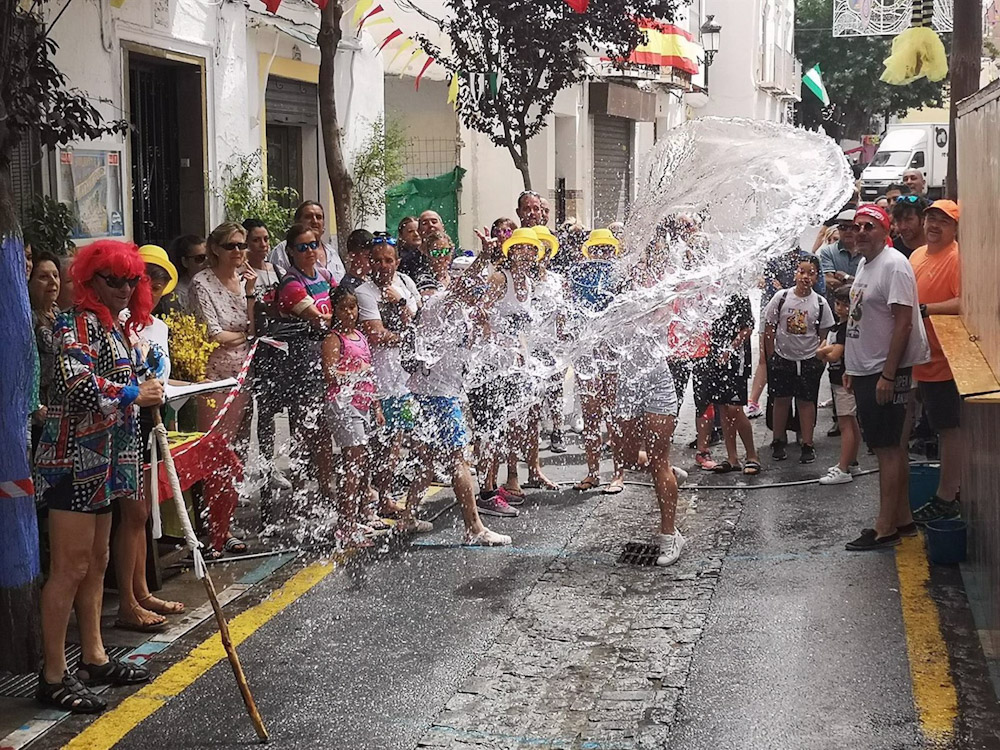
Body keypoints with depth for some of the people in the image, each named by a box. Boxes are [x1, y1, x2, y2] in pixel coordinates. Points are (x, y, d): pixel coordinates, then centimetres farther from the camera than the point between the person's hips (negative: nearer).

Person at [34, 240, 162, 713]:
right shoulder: (78, 324, -14)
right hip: (73, 459, -10)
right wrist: (135, 395, -21)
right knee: (70, 568, -7)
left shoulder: (116, 327, 16)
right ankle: (53, 677, -1)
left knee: (96, 562, 17)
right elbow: (75, 383, -29)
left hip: (101, 461, 10)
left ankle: (94, 659, 29)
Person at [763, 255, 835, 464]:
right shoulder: (781, 297, -7)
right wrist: (771, 357, 0)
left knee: (806, 401, 5)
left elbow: (823, 335, 4)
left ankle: (808, 445, 12)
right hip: (782, 358, 0)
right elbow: (769, 328, 0)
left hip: (809, 360, 0)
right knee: (781, 400, 9)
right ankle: (779, 442, 22)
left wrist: (820, 359, 0)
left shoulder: (820, 304, -5)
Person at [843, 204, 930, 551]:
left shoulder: (894, 265, -16)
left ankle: (885, 528, -1)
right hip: (865, 371, 10)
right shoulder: (865, 263, 14)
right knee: (892, 447, 14)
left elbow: (903, 323, -21)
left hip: (886, 373, -10)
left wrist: (888, 375, -23)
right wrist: (851, 368, 20)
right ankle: (903, 519, 22)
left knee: (888, 448, -5)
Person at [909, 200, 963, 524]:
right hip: (923, 359, 9)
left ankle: (946, 498, 3)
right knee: (944, 427, 17)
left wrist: (924, 309, -26)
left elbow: (964, 303, -25)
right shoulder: (917, 255, 13)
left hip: (944, 360, -9)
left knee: (949, 428, -2)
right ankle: (953, 488, 27)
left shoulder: (957, 258, -14)